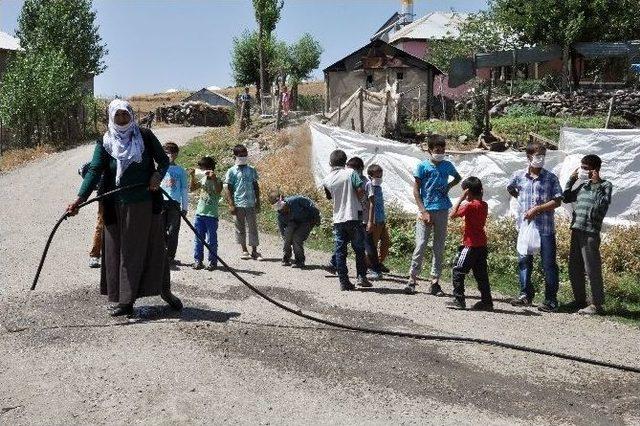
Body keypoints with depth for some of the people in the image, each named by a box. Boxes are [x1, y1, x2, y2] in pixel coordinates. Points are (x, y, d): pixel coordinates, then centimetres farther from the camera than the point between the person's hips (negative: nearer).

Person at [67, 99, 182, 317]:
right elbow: (94, 171, -6)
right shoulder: (105, 142, 2)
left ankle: (165, 290, 22)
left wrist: (158, 175, -13)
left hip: (145, 203, -1)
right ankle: (125, 301, 9)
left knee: (153, 246, 6)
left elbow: (164, 160, 9)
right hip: (117, 206, 1)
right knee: (120, 250, 3)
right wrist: (79, 198, -18)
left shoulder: (145, 136, 2)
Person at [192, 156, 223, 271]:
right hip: (200, 213, 5)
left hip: (211, 215, -5)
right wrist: (193, 177, 0)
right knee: (198, 239, 7)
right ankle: (197, 260, 13)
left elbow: (218, 191, -24)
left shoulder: (217, 181, -6)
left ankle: (212, 262, 7)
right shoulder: (202, 179, 10)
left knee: (211, 240, 1)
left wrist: (214, 179, -34)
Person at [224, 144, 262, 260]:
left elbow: (256, 186, 13)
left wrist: (258, 202, 8)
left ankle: (254, 251, 5)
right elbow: (228, 189, -1)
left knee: (252, 227, 1)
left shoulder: (252, 170, 9)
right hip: (238, 204, -2)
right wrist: (231, 205, -8)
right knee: (240, 227, 6)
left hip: (250, 204, 2)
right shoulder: (232, 171, 1)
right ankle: (244, 250, 16)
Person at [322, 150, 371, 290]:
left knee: (340, 252, 5)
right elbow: (361, 190, -12)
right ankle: (361, 276, 8)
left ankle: (344, 282, 5)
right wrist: (355, 201, 4)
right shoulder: (351, 173, -5)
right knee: (359, 249, 11)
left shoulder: (326, 180, 4)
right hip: (354, 217, -2)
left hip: (338, 219, 2)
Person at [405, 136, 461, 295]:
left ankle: (435, 282, 11)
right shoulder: (423, 167, -1)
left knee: (439, 248, 6)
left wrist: (449, 186, 8)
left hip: (442, 211, 4)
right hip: (426, 211, -4)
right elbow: (416, 191, -3)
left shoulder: (447, 166, 9)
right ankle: (412, 280, 2)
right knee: (420, 245, -7)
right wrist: (423, 211, -12)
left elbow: (458, 178, 30)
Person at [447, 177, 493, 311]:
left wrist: (461, 198, -13)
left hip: (471, 245, -8)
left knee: (458, 271, -1)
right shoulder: (484, 205, 9)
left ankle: (459, 300, -2)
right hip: (482, 245, 8)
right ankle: (486, 301, 15)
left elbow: (452, 215, -18)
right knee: (481, 274, 13)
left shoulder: (470, 205, -15)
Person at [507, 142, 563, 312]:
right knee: (524, 261, 10)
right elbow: (510, 189, 24)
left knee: (549, 264, 0)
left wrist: (537, 209, -16)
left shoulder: (551, 178, -3)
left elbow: (557, 201, -7)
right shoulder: (519, 176, 4)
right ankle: (526, 294, 24)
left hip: (545, 228, -3)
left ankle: (551, 300, 8)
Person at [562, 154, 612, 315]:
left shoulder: (605, 185, -4)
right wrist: (571, 180, 14)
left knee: (592, 268, -5)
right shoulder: (582, 185, 14)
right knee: (574, 268, 13)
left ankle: (597, 304, 2)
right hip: (576, 229, 8)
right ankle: (579, 299, 25)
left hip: (590, 231, -7)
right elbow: (566, 198, 22)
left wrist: (597, 184, -17)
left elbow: (603, 205, -18)